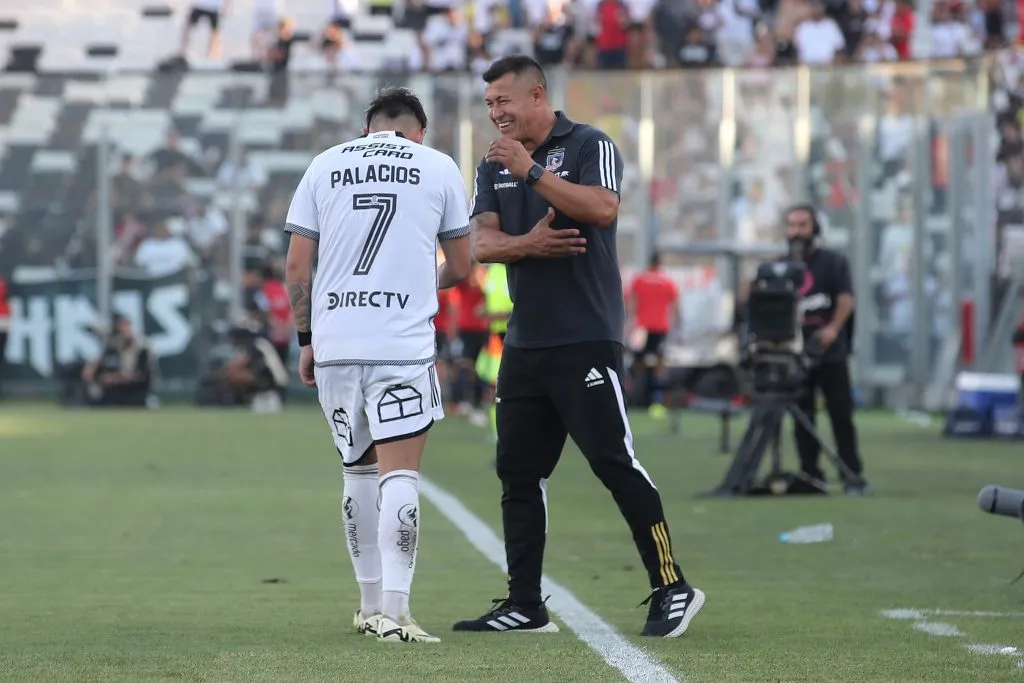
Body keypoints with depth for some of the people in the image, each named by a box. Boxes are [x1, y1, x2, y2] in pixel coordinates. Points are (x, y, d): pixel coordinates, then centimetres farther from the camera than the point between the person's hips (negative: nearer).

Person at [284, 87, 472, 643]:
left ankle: (371, 604, 23)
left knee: (360, 472, 15)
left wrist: (306, 339, 16)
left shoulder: (324, 166, 11)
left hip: (334, 342, 3)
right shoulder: (438, 167, 7)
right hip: (403, 342, -3)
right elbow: (460, 268, 14)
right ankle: (393, 611, -15)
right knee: (399, 474, -5)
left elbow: (297, 266, 8)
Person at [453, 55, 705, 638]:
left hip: (586, 341, -7)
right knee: (518, 473, 6)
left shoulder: (590, 146, -3)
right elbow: (482, 242, 5)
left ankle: (673, 590, -3)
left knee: (615, 463, -9)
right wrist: (528, 244, -15)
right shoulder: (495, 165, 15)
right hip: (524, 344, 7)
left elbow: (603, 208, -21)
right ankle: (525, 606, 12)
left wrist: (532, 171, -22)